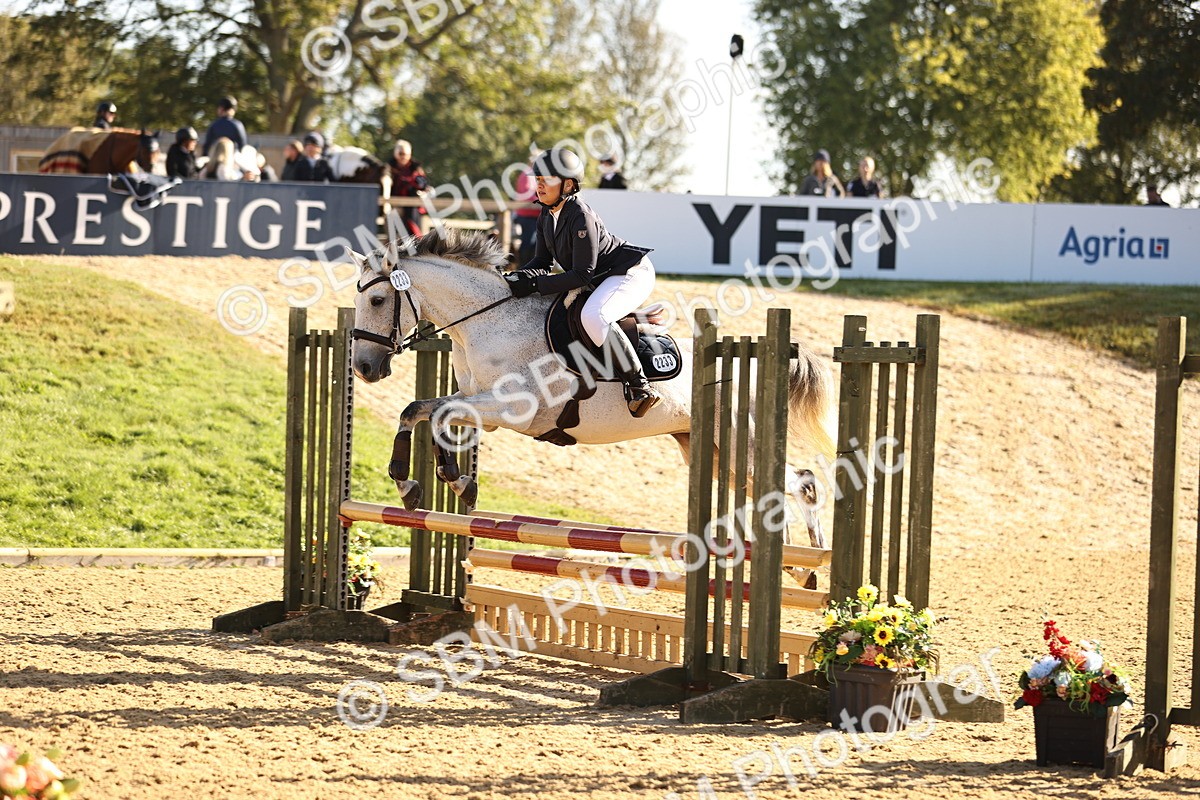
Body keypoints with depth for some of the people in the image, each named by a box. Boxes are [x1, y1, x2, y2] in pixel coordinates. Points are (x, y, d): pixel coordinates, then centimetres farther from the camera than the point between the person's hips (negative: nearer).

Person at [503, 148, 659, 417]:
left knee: (593, 316, -38)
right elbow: (542, 262, 7)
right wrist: (517, 278, -14)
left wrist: (534, 285, -31)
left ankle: (638, 385, -30)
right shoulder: (546, 217, 1)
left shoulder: (581, 218, -27)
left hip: (631, 273, -11)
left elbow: (582, 275, -28)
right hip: (601, 278, 11)